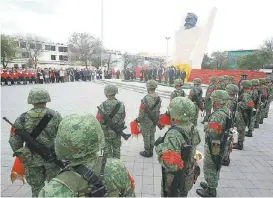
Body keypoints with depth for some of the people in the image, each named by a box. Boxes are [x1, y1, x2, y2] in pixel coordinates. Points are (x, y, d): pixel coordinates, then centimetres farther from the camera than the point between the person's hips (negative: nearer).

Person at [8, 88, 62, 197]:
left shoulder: (22, 119, -9)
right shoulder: (55, 116, -14)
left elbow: (14, 141, -4)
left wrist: (20, 155, 13)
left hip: (32, 159, 2)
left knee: (36, 188, 22)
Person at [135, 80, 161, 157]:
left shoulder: (146, 99, -26)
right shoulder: (158, 98, -4)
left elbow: (142, 111, -21)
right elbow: (158, 109, 6)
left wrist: (138, 119, -6)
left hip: (146, 121, -7)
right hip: (154, 120, 7)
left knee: (146, 136, 8)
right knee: (152, 135, 19)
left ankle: (147, 152, 22)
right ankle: (151, 151, 32)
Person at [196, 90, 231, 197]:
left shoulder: (218, 115, -30)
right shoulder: (226, 111, 1)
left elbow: (212, 132, -34)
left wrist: (206, 127, -16)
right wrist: (210, 125, 7)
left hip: (213, 146, -9)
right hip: (221, 144, 9)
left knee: (209, 167, 8)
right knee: (215, 166, 23)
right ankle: (212, 184, 41)